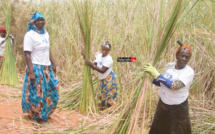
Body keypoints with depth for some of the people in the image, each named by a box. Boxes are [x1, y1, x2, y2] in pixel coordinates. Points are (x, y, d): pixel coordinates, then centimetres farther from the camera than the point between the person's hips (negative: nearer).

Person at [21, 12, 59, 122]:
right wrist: (31, 72, -22)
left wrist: (53, 64, 11)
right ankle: (37, 115, 22)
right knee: (37, 93, 3)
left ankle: (44, 112, 35)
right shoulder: (30, 35, -14)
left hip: (47, 67, 8)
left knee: (52, 91, 15)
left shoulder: (45, 33, 8)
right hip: (36, 68, -8)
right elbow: (27, 54, -17)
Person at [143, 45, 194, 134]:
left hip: (178, 108, -5)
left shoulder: (189, 72, -21)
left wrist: (157, 74, -31)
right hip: (163, 104, 5)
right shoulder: (169, 66, -4)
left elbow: (174, 86, -34)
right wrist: (152, 77, -10)